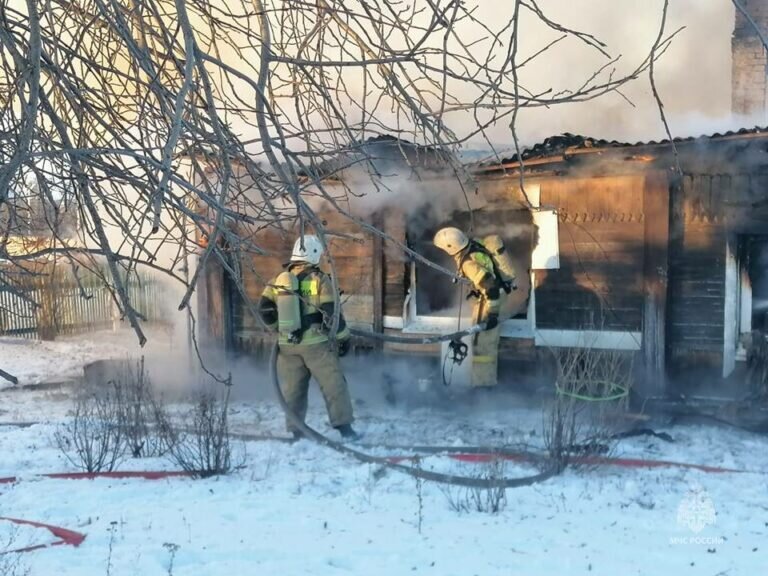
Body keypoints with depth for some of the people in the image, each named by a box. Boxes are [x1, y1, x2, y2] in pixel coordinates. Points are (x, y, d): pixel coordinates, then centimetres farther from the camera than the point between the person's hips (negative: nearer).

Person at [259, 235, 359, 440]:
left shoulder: (279, 280, 4)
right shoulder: (319, 279, -8)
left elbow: (265, 309, 1)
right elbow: (332, 312, -11)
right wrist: (343, 337, 0)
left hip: (287, 345, 4)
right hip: (316, 343, -4)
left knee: (292, 389, 12)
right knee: (333, 385, 4)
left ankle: (296, 431, 16)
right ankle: (344, 427, 5)